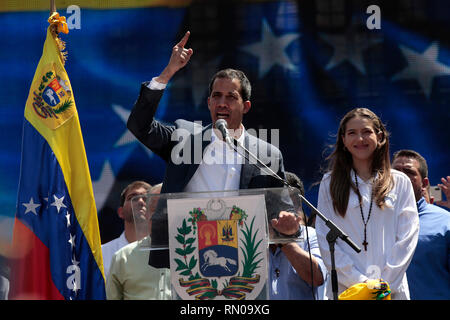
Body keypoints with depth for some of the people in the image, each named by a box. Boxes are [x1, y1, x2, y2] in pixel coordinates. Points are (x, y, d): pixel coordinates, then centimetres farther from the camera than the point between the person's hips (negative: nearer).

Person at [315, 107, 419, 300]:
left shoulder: (400, 183, 9)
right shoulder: (330, 183, 9)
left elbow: (408, 237, 2)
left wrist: (383, 282, -9)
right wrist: (358, 281, -9)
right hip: (344, 288, 0)